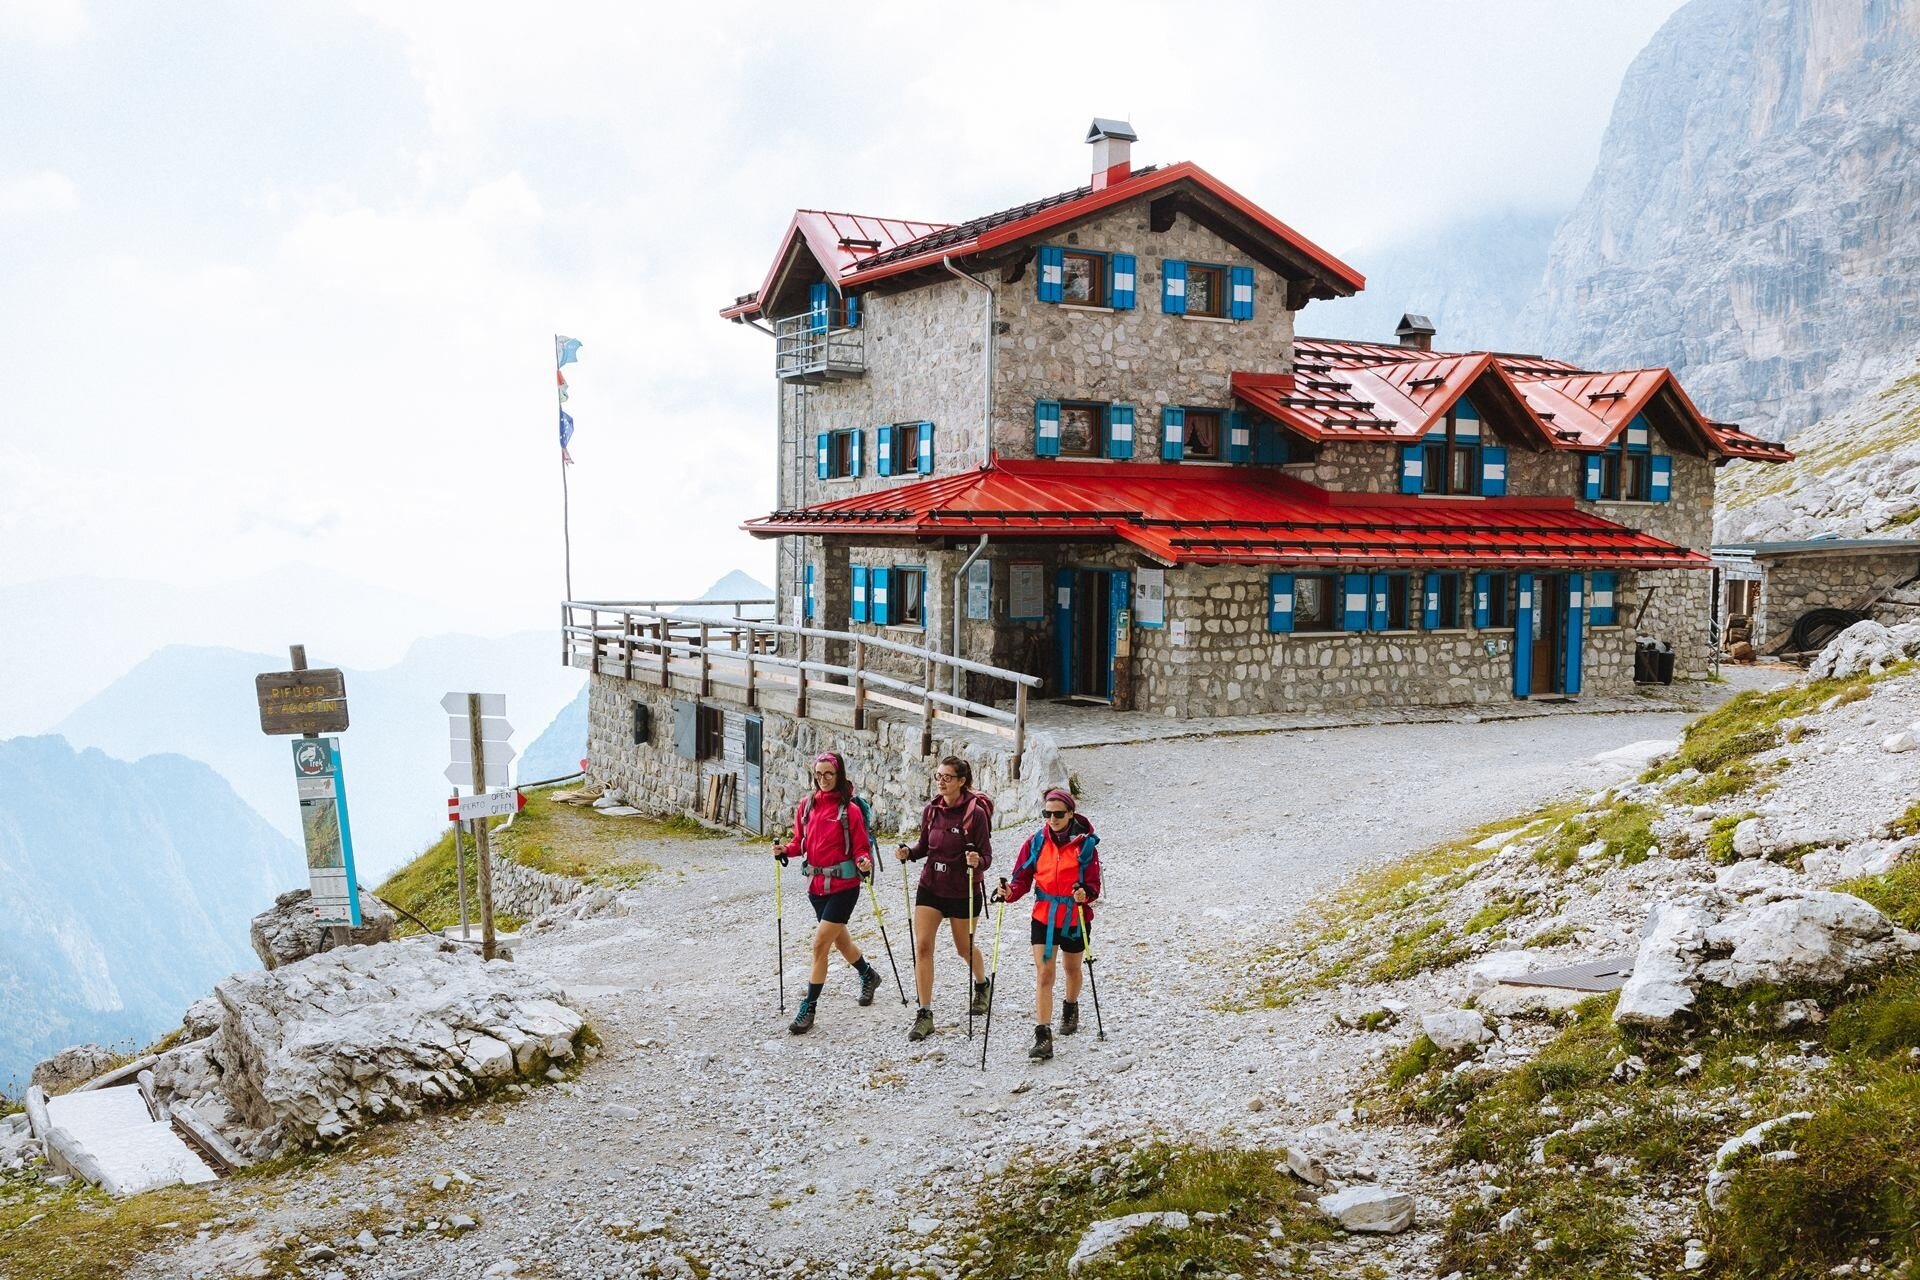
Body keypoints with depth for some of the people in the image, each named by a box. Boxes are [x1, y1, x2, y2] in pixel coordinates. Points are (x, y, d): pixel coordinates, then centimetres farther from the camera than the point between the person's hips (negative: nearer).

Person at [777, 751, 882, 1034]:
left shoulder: (850, 809, -10)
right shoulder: (807, 805, 5)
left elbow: (860, 847, -7)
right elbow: (801, 842, 11)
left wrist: (864, 863, -27)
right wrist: (785, 850, -9)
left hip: (843, 885, -6)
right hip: (816, 884, 6)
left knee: (820, 944, -10)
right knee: (840, 941, 21)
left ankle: (808, 1009, -1)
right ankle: (868, 975, 48)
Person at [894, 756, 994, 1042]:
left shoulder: (975, 812, -16)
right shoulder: (931, 810, -2)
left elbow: (987, 857, -13)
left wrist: (977, 861, -35)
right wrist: (908, 852, -10)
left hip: (964, 891, -4)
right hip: (931, 886, 4)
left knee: (964, 947, 15)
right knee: (922, 946, -7)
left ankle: (982, 985, 48)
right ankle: (925, 1015, -1)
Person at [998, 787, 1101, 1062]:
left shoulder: (1085, 844, -10)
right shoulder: (1036, 842, -3)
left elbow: (1094, 884, -10)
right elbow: (1023, 878, -2)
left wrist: (1085, 894, -31)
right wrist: (1010, 892, -23)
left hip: (1074, 919, -1)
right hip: (1043, 918, 1)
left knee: (1072, 968, 22)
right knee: (1043, 975, -9)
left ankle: (1071, 1008, 51)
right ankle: (1043, 1037, -10)